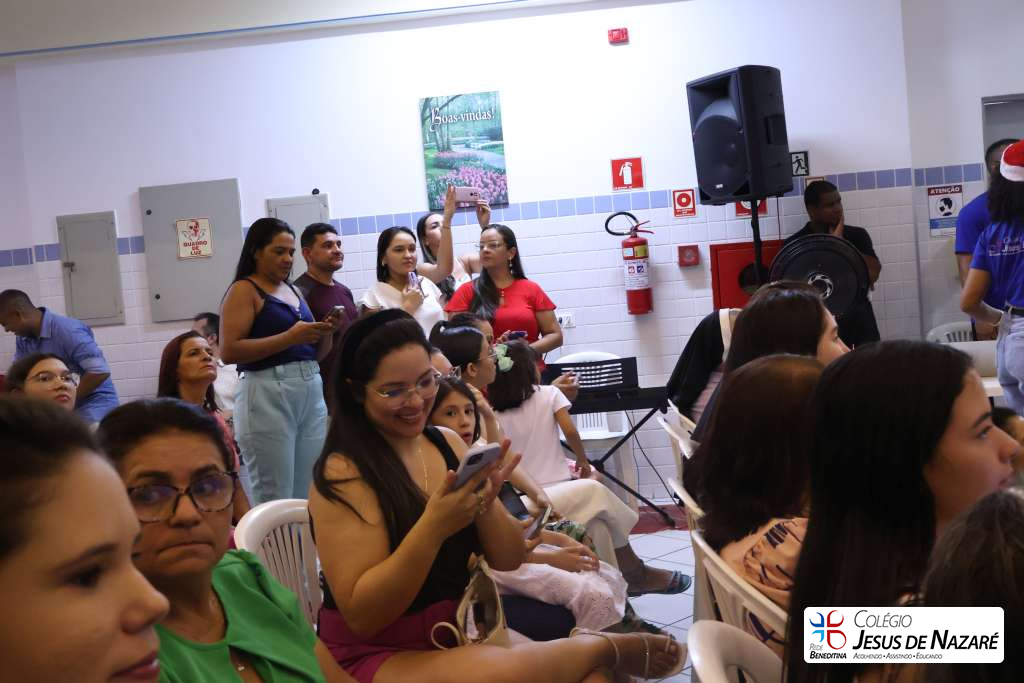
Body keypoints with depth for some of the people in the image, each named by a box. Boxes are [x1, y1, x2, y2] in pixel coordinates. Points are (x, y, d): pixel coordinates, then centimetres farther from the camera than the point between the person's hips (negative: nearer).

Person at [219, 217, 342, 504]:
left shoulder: (294, 291, 19)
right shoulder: (244, 290, -1)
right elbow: (229, 351, -14)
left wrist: (325, 332, 3)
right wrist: (289, 338, -17)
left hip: (311, 391, 7)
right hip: (268, 395, -7)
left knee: (310, 496, 5)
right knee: (275, 500, -4)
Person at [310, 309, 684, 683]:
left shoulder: (447, 442, 3)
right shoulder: (343, 472, -14)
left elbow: (509, 562, 4)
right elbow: (361, 616, -18)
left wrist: (486, 503, -17)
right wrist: (432, 527, -29)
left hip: (465, 633, 4)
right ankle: (606, 646, -7)